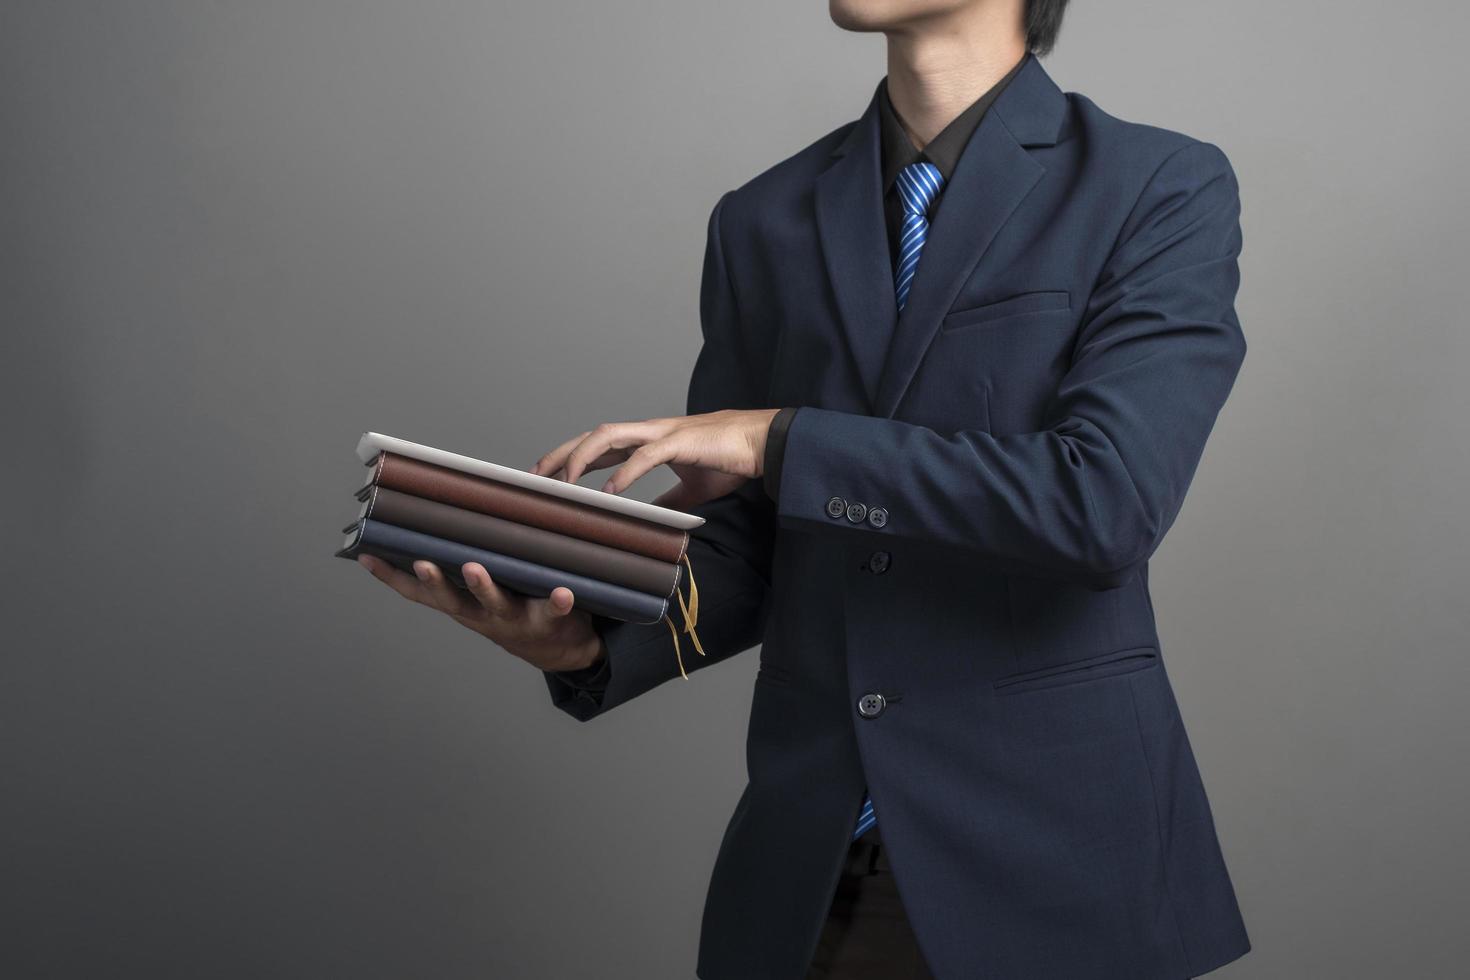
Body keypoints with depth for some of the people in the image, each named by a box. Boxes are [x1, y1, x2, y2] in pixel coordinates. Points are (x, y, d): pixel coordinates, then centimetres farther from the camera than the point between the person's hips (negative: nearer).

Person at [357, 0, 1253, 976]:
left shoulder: (1166, 190, -6)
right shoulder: (764, 223, 7)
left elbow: (1106, 504, -20)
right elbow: (746, 554, 9)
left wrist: (781, 441, -16)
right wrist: (586, 637, -11)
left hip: (1051, 856, -3)